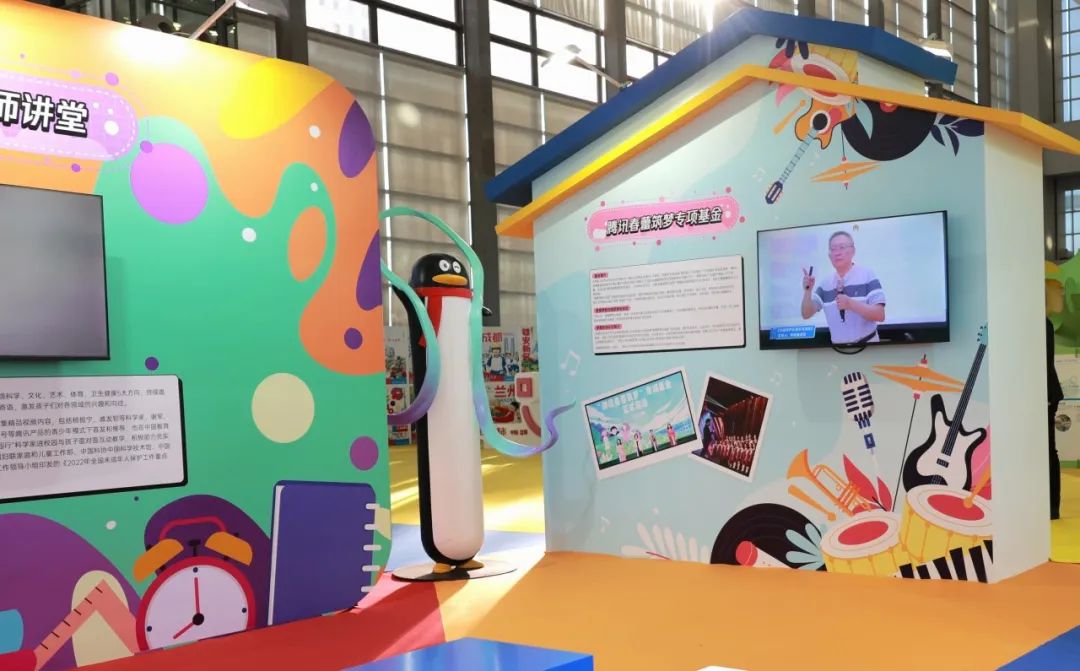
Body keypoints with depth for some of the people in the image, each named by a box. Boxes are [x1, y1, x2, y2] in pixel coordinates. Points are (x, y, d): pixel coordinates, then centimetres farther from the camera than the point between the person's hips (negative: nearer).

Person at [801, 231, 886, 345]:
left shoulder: (867, 275, -9)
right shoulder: (825, 283, 2)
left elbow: (880, 315, -14)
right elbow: (807, 314, 1)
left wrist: (851, 304, -27)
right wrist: (808, 291, -15)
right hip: (837, 346, 3)